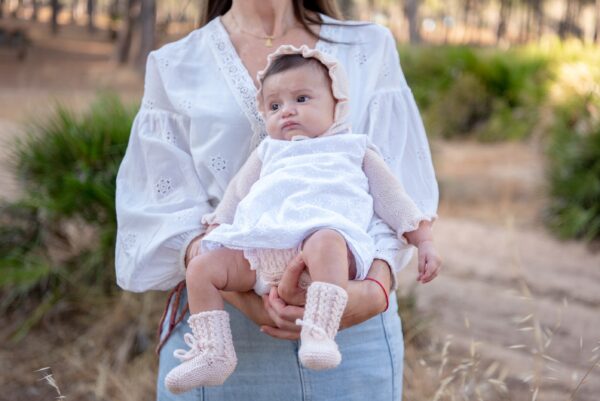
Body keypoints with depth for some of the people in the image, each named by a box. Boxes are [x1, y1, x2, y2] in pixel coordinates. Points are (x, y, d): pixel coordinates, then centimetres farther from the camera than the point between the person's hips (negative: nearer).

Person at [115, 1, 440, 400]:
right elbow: (167, 211, -4)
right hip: (219, 328, 0)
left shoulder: (371, 49, 7)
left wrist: (374, 290, -22)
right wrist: (248, 299, -21)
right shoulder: (174, 66, 6)